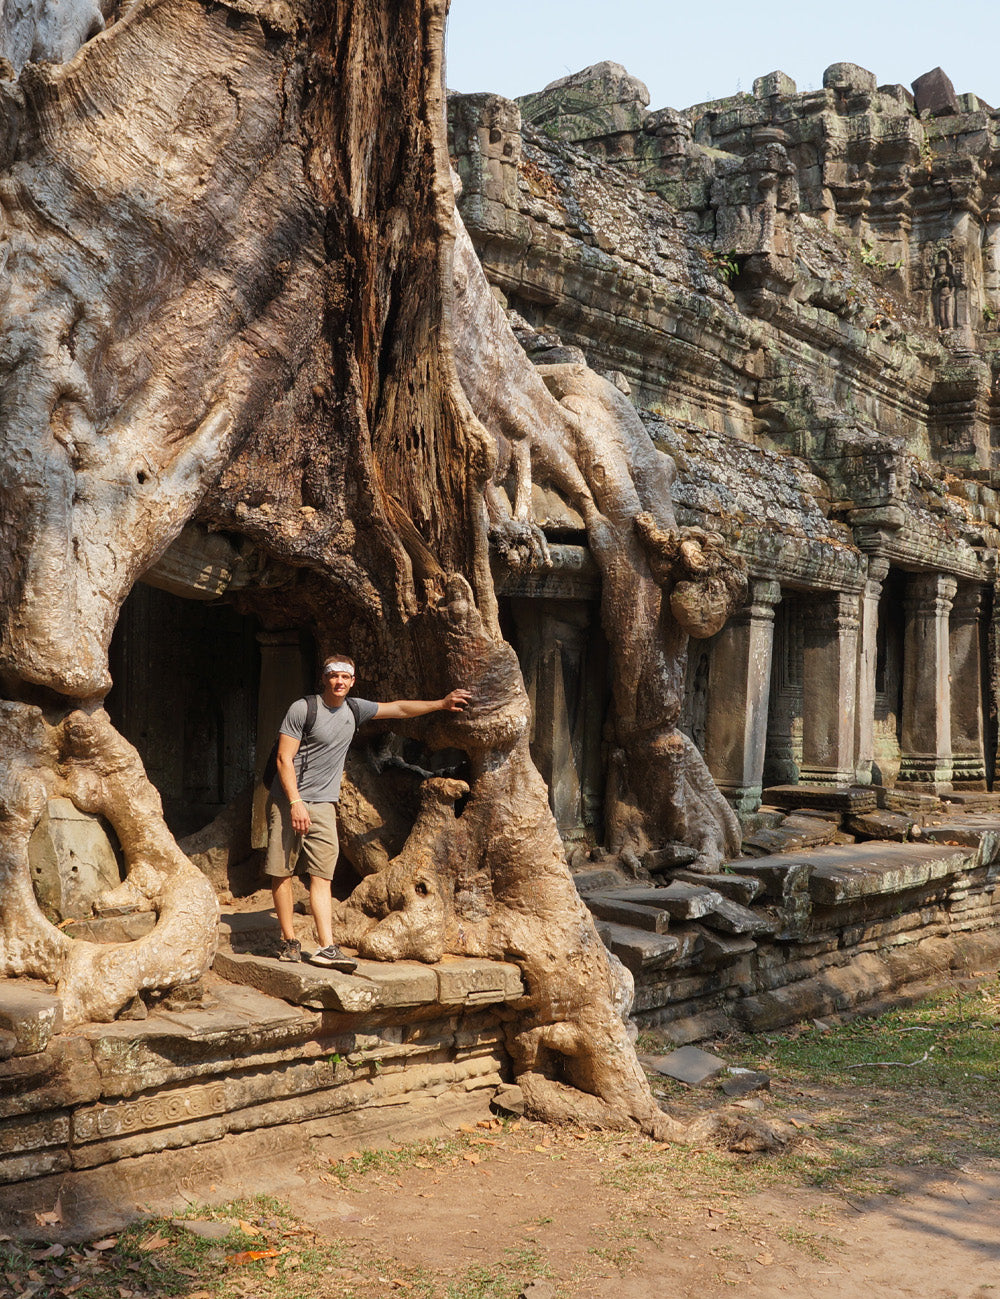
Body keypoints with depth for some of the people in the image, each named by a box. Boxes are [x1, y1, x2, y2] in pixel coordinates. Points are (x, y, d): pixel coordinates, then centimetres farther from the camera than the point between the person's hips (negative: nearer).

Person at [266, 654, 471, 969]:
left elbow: (398, 708, 22)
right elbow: (284, 760, -9)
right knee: (281, 872, -1)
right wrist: (296, 803, -17)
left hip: (323, 805, 4)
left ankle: (326, 947, -11)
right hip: (287, 801, -4)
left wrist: (440, 703, 23)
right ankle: (289, 941, 10)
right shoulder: (302, 709, -6)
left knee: (322, 875, -5)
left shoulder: (354, 709, 11)